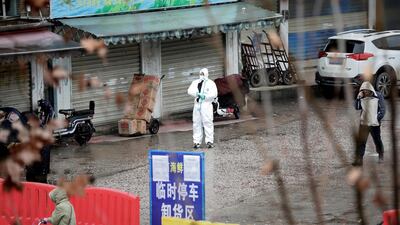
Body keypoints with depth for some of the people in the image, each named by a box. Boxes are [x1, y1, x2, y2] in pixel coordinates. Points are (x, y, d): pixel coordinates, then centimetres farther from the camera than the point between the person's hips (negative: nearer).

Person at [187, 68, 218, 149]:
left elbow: (214, 93, -6)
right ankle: (197, 141, 7)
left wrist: (205, 96, -17)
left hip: (206, 105, -4)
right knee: (196, 123, 3)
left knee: (208, 122, -8)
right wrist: (197, 94, -14)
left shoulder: (210, 83, 4)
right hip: (197, 105, 4)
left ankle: (209, 141, -7)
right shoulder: (195, 82, 17)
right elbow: (190, 90, 4)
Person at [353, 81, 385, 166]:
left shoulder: (378, 96, -9)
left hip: (374, 124, -3)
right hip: (363, 123, 3)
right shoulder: (362, 97, 2)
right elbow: (357, 107, -1)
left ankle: (381, 156, 36)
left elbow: (382, 109, -5)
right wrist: (358, 98, -14)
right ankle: (358, 160, -2)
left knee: (377, 140, 12)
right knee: (361, 142, -3)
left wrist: (378, 119, -10)